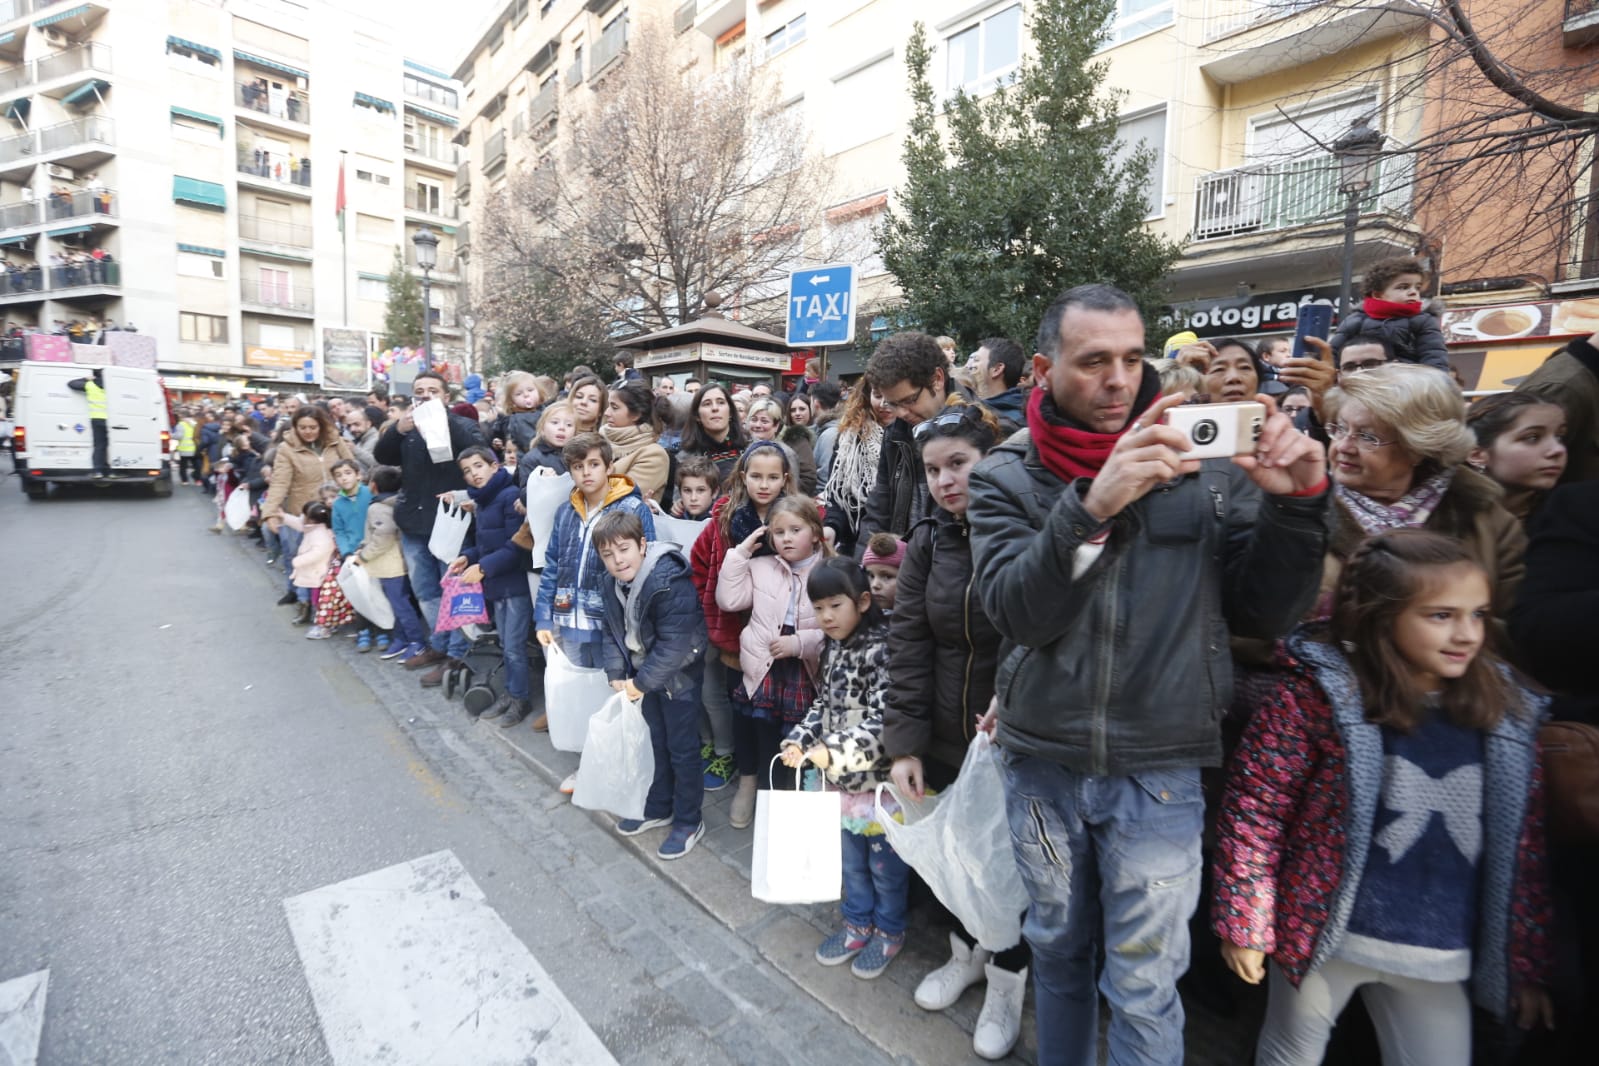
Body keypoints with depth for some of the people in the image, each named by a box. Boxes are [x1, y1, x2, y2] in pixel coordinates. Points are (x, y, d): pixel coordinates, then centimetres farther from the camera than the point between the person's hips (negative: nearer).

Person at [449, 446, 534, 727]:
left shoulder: (510, 495, -16)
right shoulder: (480, 502, 13)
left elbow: (517, 546, -20)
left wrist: (482, 568, -19)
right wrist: (467, 557, 2)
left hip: (516, 583, -9)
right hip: (496, 584, 9)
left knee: (514, 646, -1)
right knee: (505, 645, 17)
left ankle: (521, 698, 14)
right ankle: (511, 693, 30)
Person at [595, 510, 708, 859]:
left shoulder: (670, 582, -31)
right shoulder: (611, 583, -4)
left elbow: (674, 643, -30)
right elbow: (614, 631, 4)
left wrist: (641, 681, -22)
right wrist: (616, 673, -8)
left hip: (678, 676, -8)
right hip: (647, 674, 8)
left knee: (682, 749, 6)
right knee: (658, 744, 23)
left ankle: (689, 822, 24)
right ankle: (659, 809, 41)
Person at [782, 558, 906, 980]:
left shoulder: (882, 649, -22)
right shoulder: (832, 648, 2)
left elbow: (884, 722, -26)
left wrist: (835, 751, -30)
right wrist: (799, 739, -4)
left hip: (878, 778, -7)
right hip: (841, 777, 7)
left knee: (886, 862, 14)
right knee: (851, 859, 24)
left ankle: (890, 932, 37)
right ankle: (858, 924, 45)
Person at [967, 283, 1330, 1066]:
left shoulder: (1206, 465, -4)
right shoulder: (1006, 477, -6)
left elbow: (1268, 613, -2)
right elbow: (1015, 611, -19)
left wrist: (1294, 503, -18)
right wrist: (1091, 506, -32)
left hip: (1159, 770, 0)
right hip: (1041, 763, 1)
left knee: (1143, 987, 12)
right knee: (1057, 949, 23)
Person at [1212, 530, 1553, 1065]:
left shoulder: (1504, 715, -1)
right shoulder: (1318, 695, -17)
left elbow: (1523, 848, 7)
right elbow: (1254, 807, -15)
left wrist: (1527, 963, 10)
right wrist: (1244, 922, -13)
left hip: (1440, 954, 4)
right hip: (1326, 934, -3)